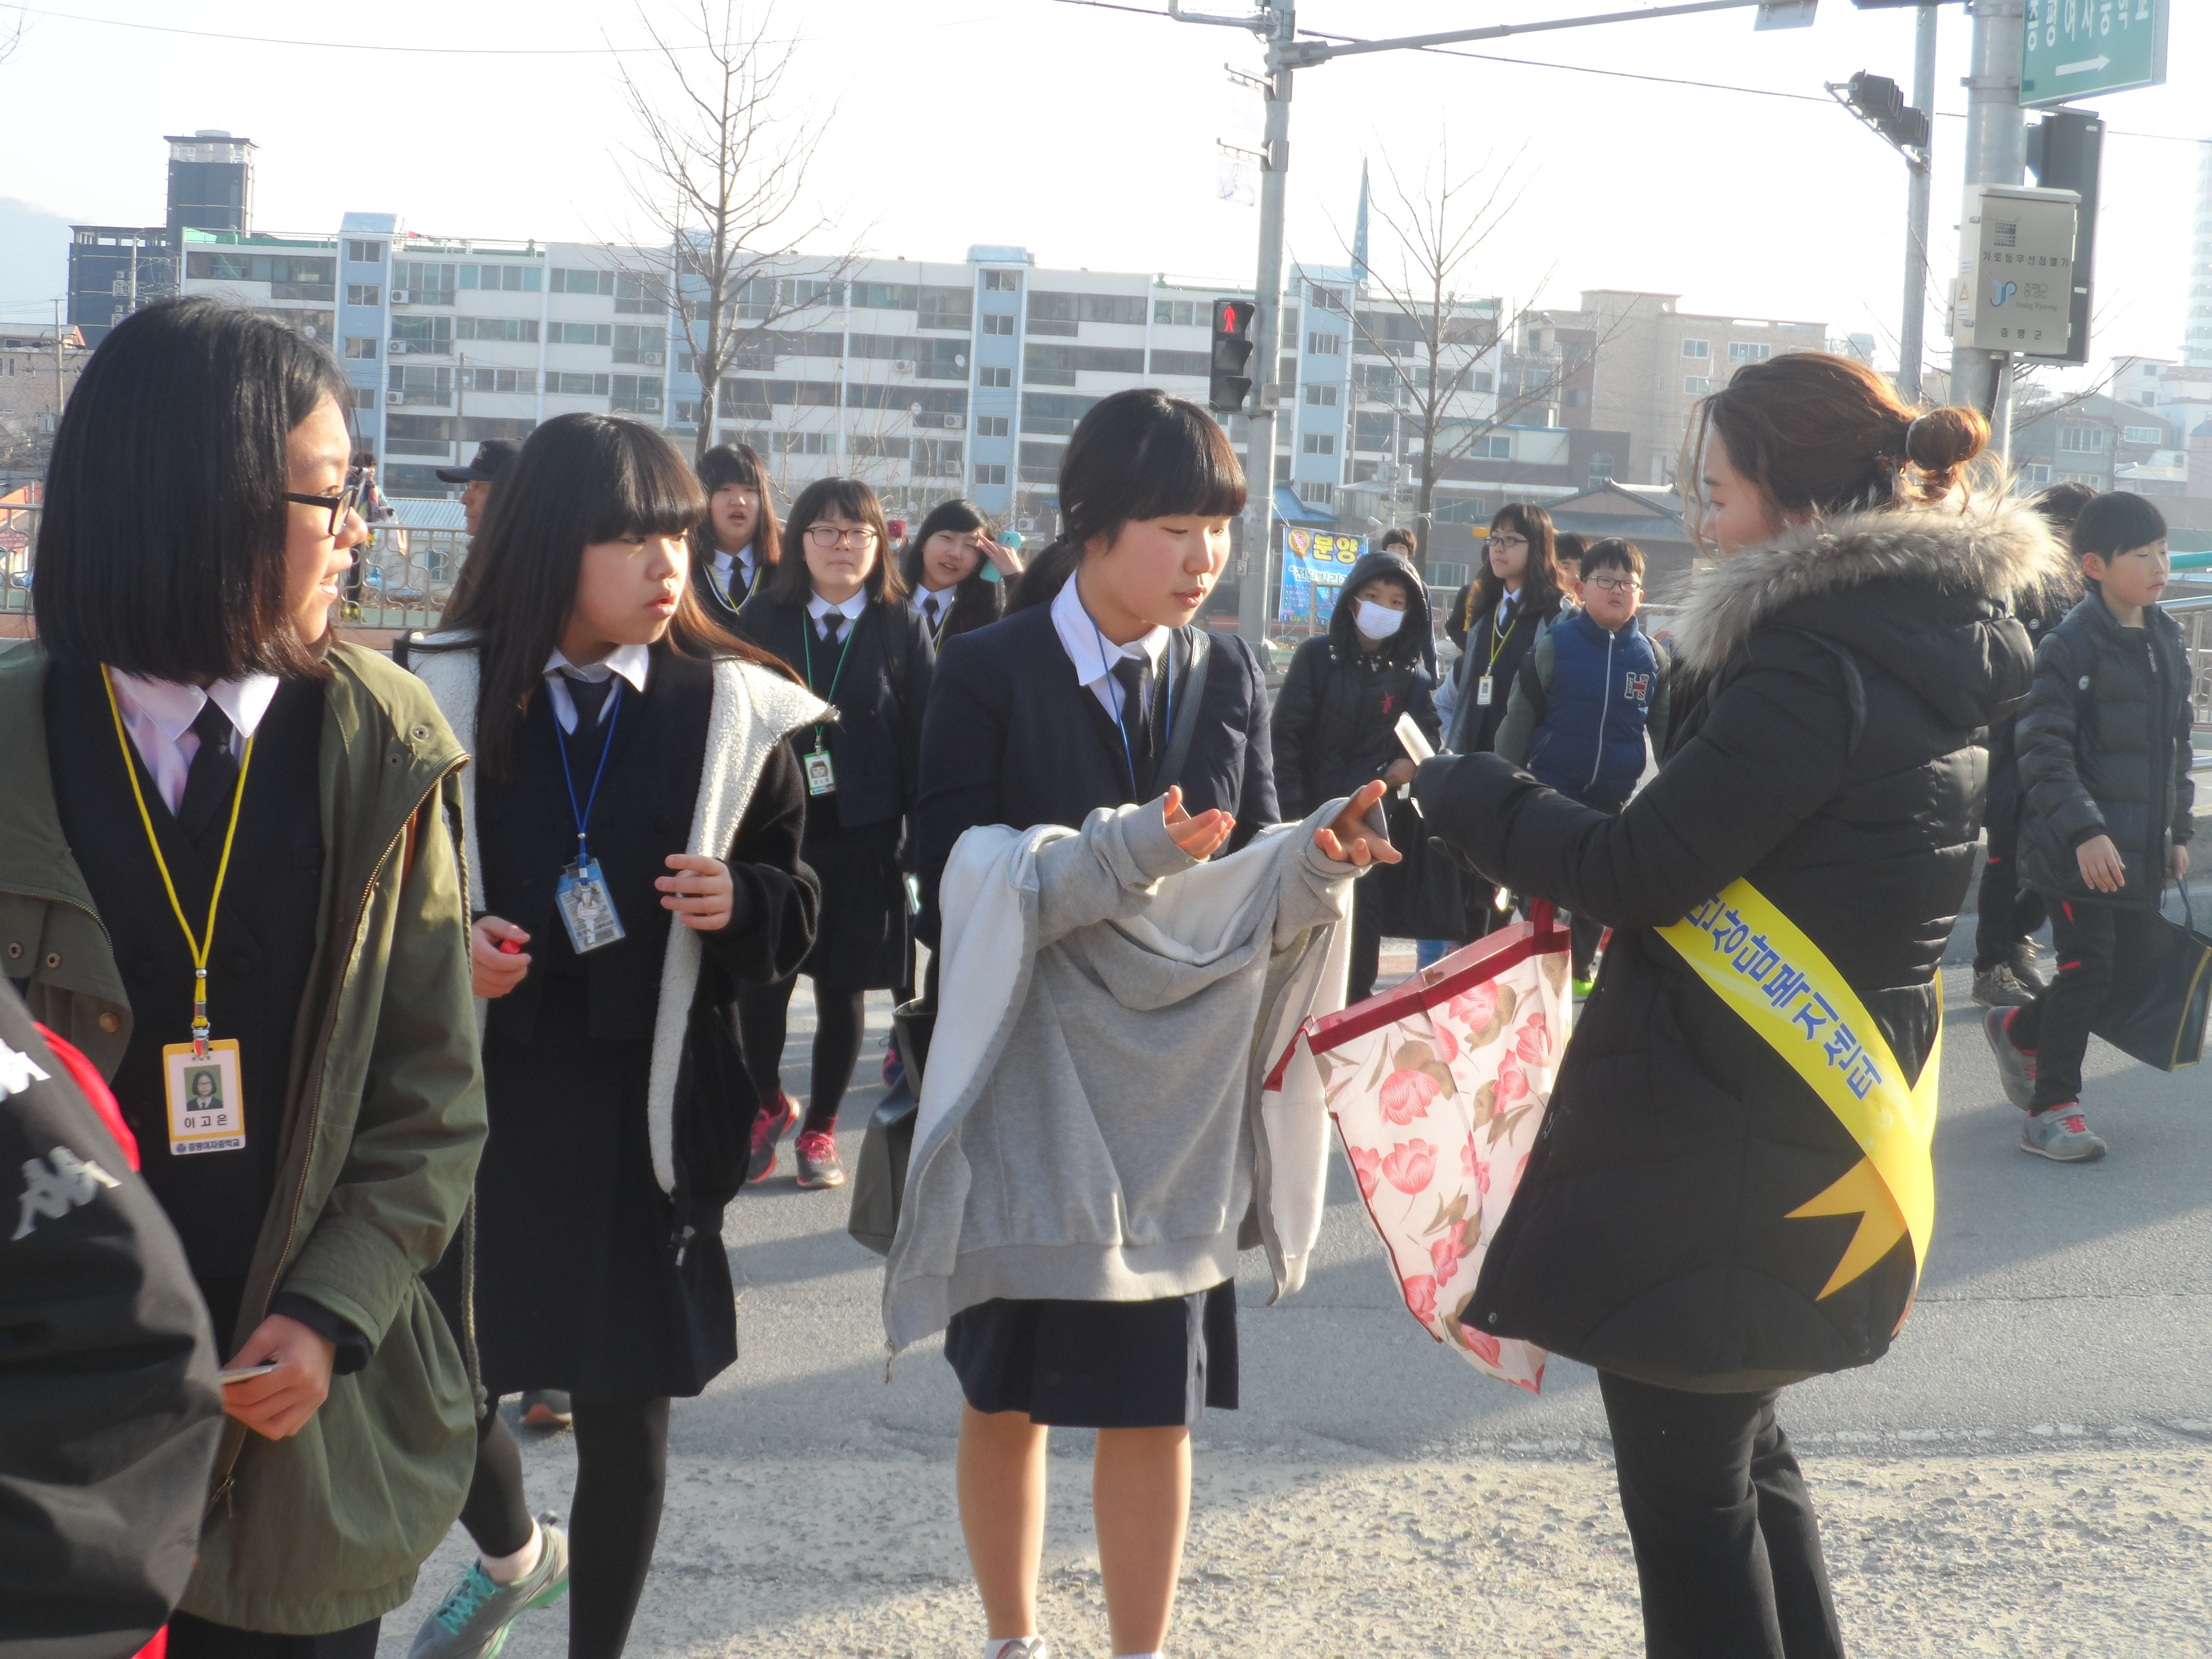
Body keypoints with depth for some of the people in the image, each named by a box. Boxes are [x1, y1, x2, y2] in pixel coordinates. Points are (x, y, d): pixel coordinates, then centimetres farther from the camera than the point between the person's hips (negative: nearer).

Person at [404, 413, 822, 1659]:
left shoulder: (735, 711, -2)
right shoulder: (447, 695, -3)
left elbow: (800, 908, 5)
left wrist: (740, 904, -16)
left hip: (647, 1114, 0)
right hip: (473, 1098, 1)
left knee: (627, 1411, 8)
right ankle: (513, 1556, 41)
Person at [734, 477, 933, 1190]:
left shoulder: (902, 629, 2)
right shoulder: (764, 618, 4)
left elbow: (922, 741, 2)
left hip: (863, 837, 0)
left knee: (843, 988, 5)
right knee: (761, 978, -1)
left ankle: (820, 1130, 21)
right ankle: (767, 1105, 24)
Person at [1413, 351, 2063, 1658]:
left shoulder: (1814, 665, -20)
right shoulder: (1925, 651, 10)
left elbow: (1639, 873, -19)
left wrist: (1465, 793, -5)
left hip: (1722, 1149, -10)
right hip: (1823, 1138, 10)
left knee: (1688, 1488, 2)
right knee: (1741, 1454, 23)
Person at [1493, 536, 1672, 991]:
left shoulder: (1652, 658, 0)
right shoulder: (1554, 647, -8)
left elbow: (1665, 731, 11)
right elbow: (1519, 720, -3)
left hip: (1614, 797, 3)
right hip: (1550, 790, -3)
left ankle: (1580, 969, 29)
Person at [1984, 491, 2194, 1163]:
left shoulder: (2167, 641, 10)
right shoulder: (2068, 646, -13)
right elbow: (2044, 751, -16)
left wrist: (2178, 831, 16)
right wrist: (2084, 830, -23)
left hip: (2143, 850, 7)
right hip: (2079, 849, -7)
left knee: (2127, 962, 12)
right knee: (2087, 968, -7)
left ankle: (2019, 1030, 36)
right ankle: (2051, 1108, 5)